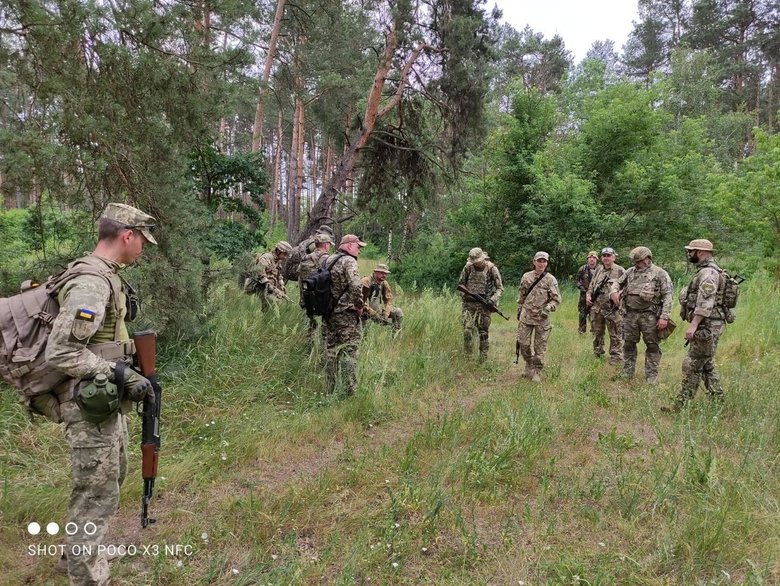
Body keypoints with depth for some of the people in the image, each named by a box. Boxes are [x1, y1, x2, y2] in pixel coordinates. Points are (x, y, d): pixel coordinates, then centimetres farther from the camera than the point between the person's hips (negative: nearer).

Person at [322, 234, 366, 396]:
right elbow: (355, 287, -25)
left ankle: (331, 390, 21)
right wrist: (360, 306, -11)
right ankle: (349, 391, -4)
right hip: (346, 314, -8)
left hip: (328, 314, 8)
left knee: (331, 351, 14)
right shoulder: (348, 261, -12)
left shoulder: (326, 260, 12)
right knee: (349, 352, -3)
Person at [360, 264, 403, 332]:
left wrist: (385, 315, -14)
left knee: (398, 312, -1)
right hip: (365, 313, -7)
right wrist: (374, 314, -26)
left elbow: (389, 300, 2)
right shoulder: (366, 282, -19)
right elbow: (361, 302, -23)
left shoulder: (384, 284, 2)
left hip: (378, 311, 7)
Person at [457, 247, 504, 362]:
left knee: (484, 332, 4)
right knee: (467, 330, -10)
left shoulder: (492, 269, -6)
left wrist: (493, 300, -16)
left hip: (484, 305, -1)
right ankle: (467, 356, 6)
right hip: (469, 303, 2)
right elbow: (460, 284, 13)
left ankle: (483, 359, 15)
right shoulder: (468, 267, 1)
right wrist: (464, 295, -5)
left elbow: (500, 288, -1)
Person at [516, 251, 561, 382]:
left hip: (542, 318, -2)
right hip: (526, 316, 2)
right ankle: (529, 366, 26)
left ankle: (537, 372, 16)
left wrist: (548, 308, -19)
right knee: (523, 343, 4)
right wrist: (519, 311, 16)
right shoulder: (526, 277, 5)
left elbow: (556, 299, -3)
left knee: (540, 347, 3)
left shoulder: (551, 280, -3)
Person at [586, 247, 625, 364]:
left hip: (613, 309, -5)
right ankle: (597, 356, 27)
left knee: (615, 336, 0)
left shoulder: (620, 271, -3)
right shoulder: (598, 270, 13)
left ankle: (616, 358, 6)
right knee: (597, 333, 14)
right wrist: (588, 295, 6)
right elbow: (591, 285, 22)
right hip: (596, 308, 5)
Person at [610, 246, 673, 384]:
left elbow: (667, 296, -8)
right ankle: (627, 373, 20)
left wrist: (664, 317, -16)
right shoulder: (630, 271, 10)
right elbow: (618, 282, 23)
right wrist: (614, 291, -1)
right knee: (629, 344, 9)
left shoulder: (660, 273, -4)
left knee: (652, 346, 3)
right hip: (630, 314, 4)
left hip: (650, 316, -4)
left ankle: (652, 375, 13)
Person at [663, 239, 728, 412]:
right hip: (707, 326, 11)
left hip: (707, 326, -11)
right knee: (707, 365, 16)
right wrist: (695, 324, 23)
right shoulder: (706, 270, 17)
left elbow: (705, 302, -26)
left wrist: (693, 325, -29)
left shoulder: (708, 272, -16)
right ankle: (717, 402, 23)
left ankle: (681, 405, -3)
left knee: (692, 365, -7)